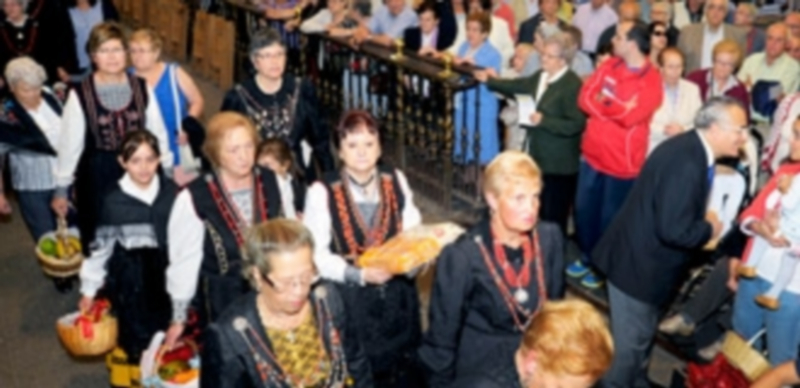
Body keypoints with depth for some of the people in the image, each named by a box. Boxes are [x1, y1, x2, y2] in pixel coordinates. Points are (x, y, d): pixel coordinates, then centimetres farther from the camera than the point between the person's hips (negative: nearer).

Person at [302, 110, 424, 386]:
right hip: (347, 298, -4)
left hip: (397, 296, 4)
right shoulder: (322, 192, -11)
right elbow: (316, 255, -13)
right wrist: (359, 274, -24)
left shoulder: (396, 181, 3)